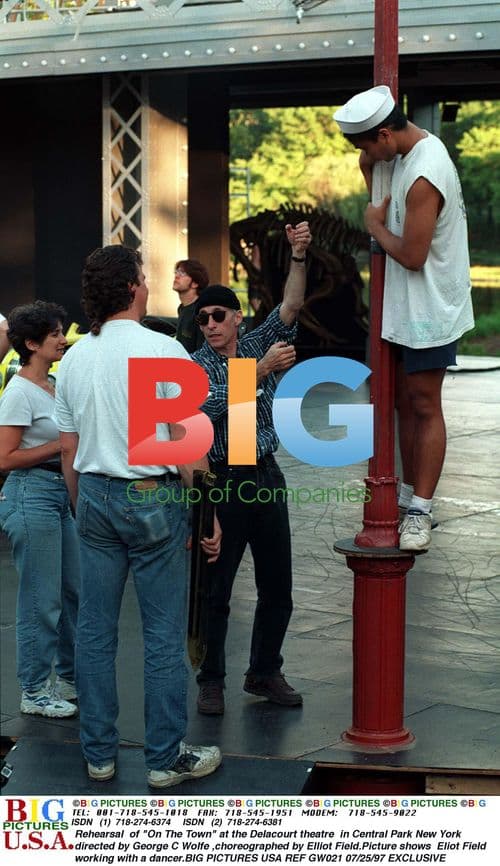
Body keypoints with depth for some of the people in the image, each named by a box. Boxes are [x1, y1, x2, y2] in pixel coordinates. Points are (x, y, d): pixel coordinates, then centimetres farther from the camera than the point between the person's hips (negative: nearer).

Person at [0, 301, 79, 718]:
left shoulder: (54, 386, 11)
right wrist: (61, 444, -17)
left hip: (60, 493, 9)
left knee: (74, 590, 15)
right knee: (42, 599, -2)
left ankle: (69, 679, 29)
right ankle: (34, 692, 10)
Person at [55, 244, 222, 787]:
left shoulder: (74, 360, 7)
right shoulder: (164, 351, -11)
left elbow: (68, 451, 11)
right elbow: (187, 443, -12)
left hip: (94, 496, 6)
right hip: (154, 497, -6)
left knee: (94, 629, 10)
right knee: (164, 634, 1)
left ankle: (98, 754, 17)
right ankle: (166, 758, 7)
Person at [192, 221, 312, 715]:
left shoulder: (259, 345, 7)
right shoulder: (195, 367, -4)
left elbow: (290, 308, -6)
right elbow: (215, 407, -21)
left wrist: (299, 257, -18)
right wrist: (263, 369, -24)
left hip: (267, 477, 4)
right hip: (223, 484, -4)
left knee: (277, 589, 10)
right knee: (215, 591, 1)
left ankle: (265, 673, 24)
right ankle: (211, 681, 11)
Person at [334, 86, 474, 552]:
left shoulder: (423, 179, -27)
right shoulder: (415, 140, 3)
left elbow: (412, 256, -23)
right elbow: (368, 165, 24)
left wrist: (375, 225, -9)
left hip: (427, 310, -10)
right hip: (405, 306, 10)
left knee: (425, 407, -5)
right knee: (406, 403, 15)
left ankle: (420, 513, -2)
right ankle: (409, 496, 25)